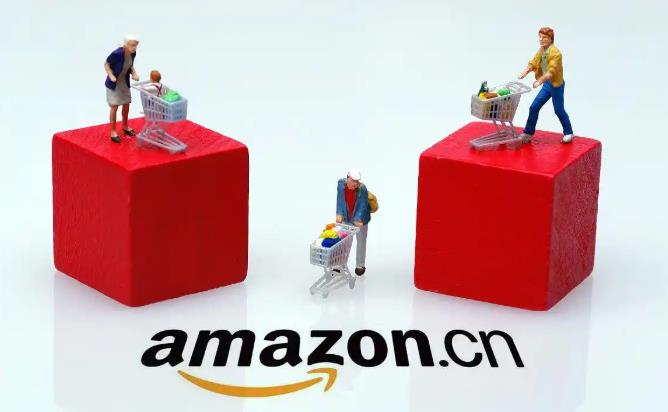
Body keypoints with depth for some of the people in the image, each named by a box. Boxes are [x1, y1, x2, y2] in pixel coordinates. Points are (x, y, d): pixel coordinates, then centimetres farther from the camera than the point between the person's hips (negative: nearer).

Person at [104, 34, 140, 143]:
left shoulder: (133, 53, -11)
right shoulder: (117, 54, -30)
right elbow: (106, 64, -15)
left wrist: (134, 74, -9)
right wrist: (111, 75, -28)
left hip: (125, 82, 6)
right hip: (114, 84, -6)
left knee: (126, 105, 16)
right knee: (114, 107, -4)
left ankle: (125, 127, 38)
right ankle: (113, 132, 9)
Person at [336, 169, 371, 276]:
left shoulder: (362, 188, -28)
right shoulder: (341, 184, -18)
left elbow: (363, 205, -27)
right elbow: (340, 200, -13)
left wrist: (358, 219, -39)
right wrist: (339, 214, -24)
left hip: (360, 218, -2)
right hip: (347, 217, 2)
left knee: (361, 241, 9)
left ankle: (360, 266, 21)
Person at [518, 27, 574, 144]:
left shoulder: (555, 53, -22)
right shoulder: (541, 51, 4)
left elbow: (551, 71, -30)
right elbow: (533, 63, 1)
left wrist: (540, 80, -41)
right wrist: (526, 71, -20)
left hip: (556, 85, -7)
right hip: (547, 84, 7)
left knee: (559, 110, 6)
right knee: (534, 107, 5)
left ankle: (568, 133, 25)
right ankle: (528, 133, 13)